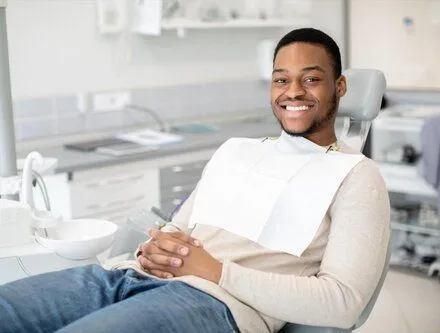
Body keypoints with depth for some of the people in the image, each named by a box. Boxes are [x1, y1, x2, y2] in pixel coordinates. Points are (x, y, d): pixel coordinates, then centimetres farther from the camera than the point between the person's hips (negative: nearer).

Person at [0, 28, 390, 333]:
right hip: (136, 274, 6)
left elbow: (343, 301, -6)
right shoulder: (235, 149, 25)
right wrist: (153, 248, -1)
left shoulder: (356, 176, 6)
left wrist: (214, 270, -11)